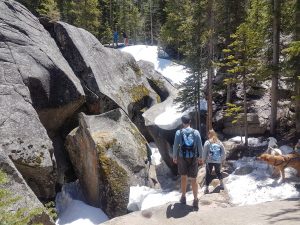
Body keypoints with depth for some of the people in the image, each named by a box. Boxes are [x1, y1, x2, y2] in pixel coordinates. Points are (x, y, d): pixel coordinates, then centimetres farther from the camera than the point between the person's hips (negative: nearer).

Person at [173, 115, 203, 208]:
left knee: (183, 177, 18)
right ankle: (195, 200, 6)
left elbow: (175, 145, -7)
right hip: (193, 158, 0)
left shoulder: (179, 132, -8)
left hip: (182, 157, 0)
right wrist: (200, 157, 9)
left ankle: (183, 197, 27)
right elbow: (200, 146, -3)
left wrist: (174, 157, 6)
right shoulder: (196, 132, -5)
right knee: (193, 179, 8)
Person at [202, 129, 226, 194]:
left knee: (208, 174, 2)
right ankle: (221, 184, 32)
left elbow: (204, 152, -7)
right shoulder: (219, 142, 4)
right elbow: (223, 151, 6)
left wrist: (203, 159, 4)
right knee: (218, 172, 25)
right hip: (218, 161, 3)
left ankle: (206, 188, 0)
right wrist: (223, 159, 17)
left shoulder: (207, 142, -6)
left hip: (209, 161, -3)